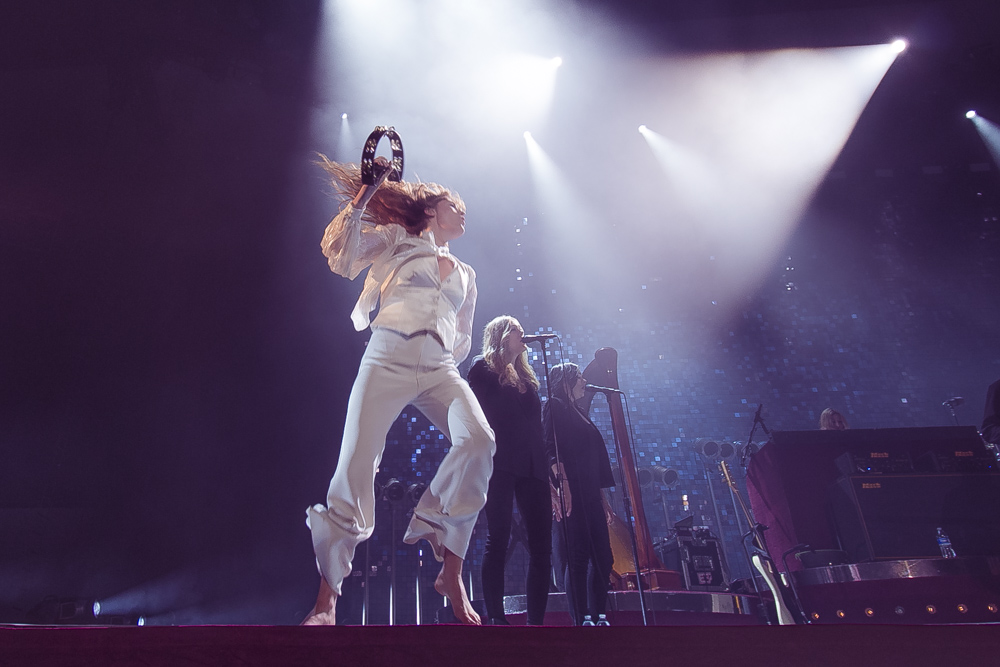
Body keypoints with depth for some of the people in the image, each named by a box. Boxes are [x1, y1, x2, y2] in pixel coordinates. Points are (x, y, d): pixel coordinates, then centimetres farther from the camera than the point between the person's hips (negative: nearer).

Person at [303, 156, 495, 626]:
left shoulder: (466, 274, 28)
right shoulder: (397, 239, 15)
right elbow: (343, 260, 1)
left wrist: (446, 361, 12)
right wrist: (361, 199, -4)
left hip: (440, 370, 3)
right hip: (388, 359, -3)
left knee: (478, 439, -25)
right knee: (356, 465, -13)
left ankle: (450, 573, -16)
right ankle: (327, 597, 1)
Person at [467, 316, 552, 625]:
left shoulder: (526, 376, 24)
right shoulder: (483, 368, 6)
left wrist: (550, 464, 13)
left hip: (532, 466, 6)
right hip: (500, 464, -6)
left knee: (541, 544, 1)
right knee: (498, 539, -5)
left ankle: (536, 619, 7)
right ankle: (496, 617, 1)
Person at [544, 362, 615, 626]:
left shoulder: (578, 413, 26)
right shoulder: (554, 407, 1)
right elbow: (551, 448, -13)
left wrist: (601, 496, 20)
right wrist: (562, 482, -23)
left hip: (590, 495, 9)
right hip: (571, 493, -9)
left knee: (602, 557, 7)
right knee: (578, 557, -9)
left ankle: (598, 617, 13)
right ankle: (582, 619, -5)